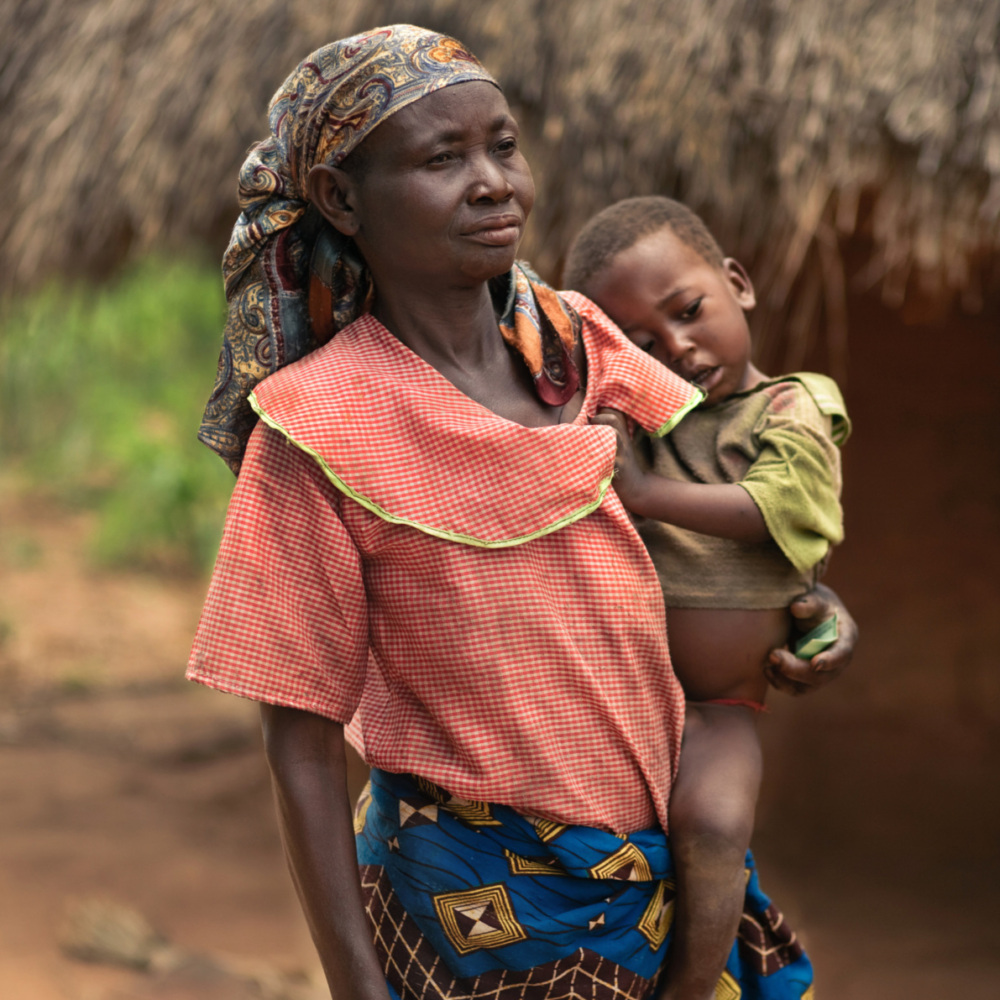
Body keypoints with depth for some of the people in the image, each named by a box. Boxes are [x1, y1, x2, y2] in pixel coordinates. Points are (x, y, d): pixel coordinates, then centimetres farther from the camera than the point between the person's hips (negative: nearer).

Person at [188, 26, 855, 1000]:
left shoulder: (577, 343, -1)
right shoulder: (318, 432, -16)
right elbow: (302, 746, -12)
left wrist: (810, 601, 2)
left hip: (656, 855, 5)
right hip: (480, 903, -5)